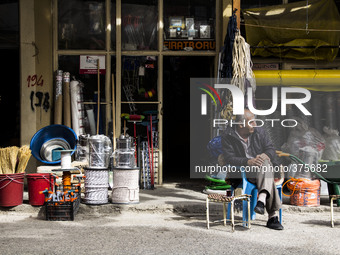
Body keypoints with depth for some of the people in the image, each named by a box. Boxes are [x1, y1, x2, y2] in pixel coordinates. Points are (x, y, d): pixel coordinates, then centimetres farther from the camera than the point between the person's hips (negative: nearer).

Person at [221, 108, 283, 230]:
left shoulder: (259, 131, 8)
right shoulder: (227, 136, -4)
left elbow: (270, 148, 6)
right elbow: (229, 158, -12)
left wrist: (265, 155, -21)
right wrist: (248, 162, -29)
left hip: (262, 166, 3)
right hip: (243, 171, -3)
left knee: (265, 164, -37)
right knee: (267, 176, -34)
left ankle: (262, 200, -54)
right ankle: (272, 215, -42)